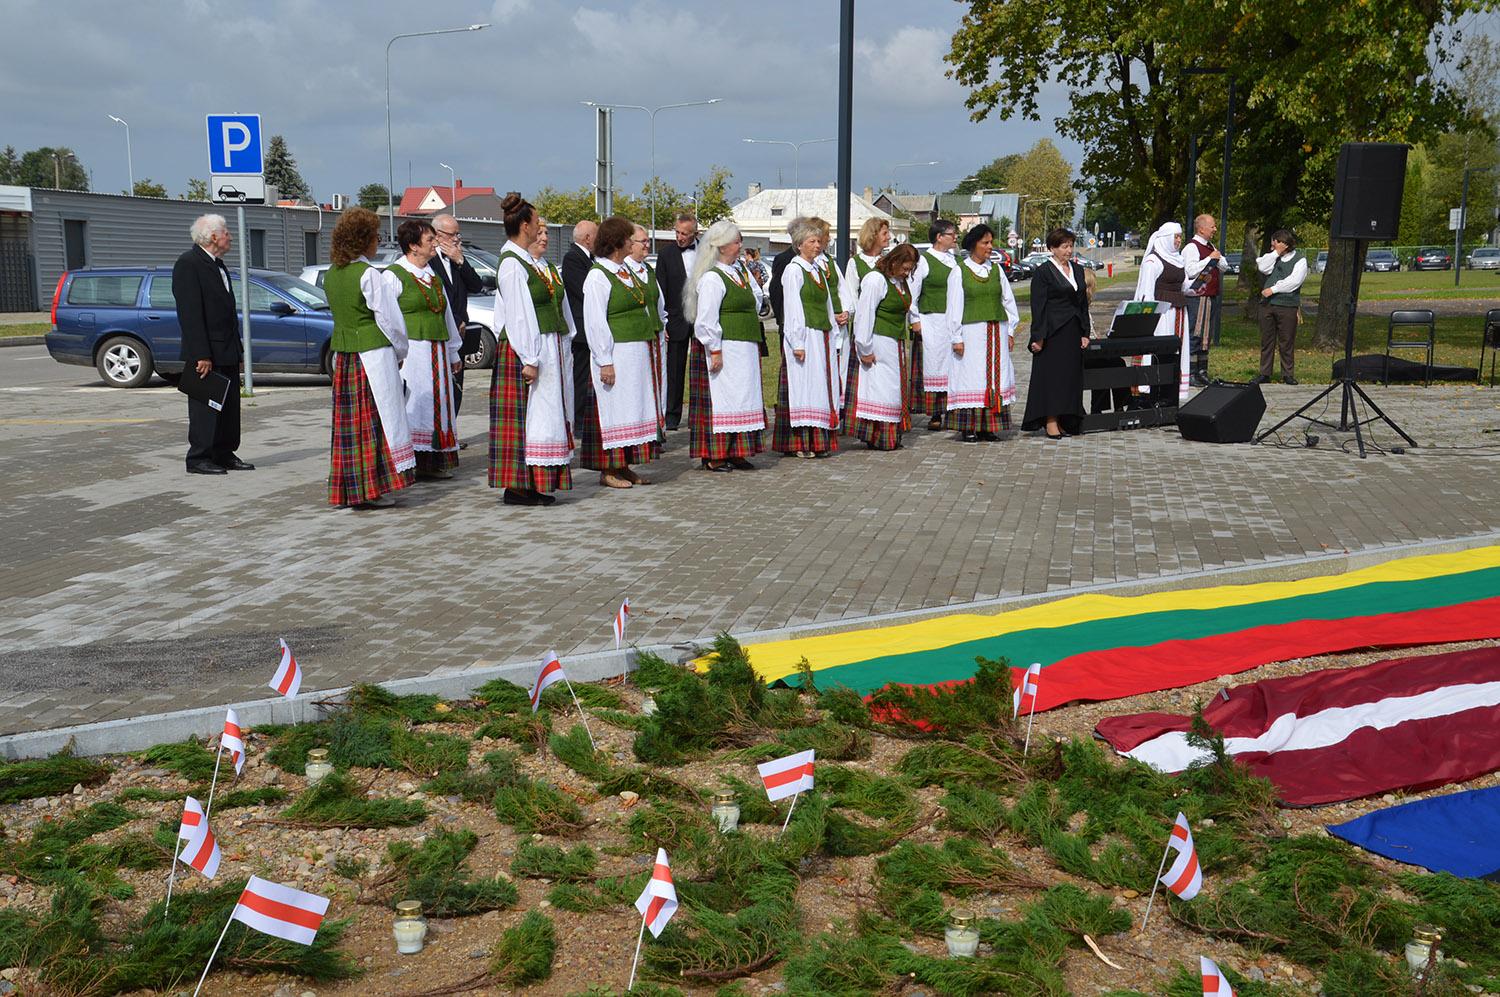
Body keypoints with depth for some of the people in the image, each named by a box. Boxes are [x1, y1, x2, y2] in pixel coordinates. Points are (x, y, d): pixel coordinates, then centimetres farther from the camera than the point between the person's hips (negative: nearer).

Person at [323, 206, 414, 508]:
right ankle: (374, 490, 3)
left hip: (343, 356, 7)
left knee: (350, 421, 11)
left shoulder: (331, 275, 10)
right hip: (374, 354, -7)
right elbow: (390, 319, -12)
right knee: (376, 418, 0)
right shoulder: (369, 275, -13)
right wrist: (400, 352, 4)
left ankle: (351, 490, 16)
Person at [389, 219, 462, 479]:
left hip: (437, 354, 8)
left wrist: (453, 353, 27)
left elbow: (446, 315, 25)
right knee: (412, 406, -10)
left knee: (437, 406, 7)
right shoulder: (394, 275, -5)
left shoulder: (433, 275, 19)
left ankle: (433, 462, 13)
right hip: (411, 353, -8)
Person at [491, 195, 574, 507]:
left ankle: (538, 482, 15)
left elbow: (561, 307, 19)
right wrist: (529, 359, -20)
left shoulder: (546, 266, 16)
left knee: (551, 415, 9)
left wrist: (566, 348, 14)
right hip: (529, 351, -9)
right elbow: (518, 315, -17)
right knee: (527, 416, -6)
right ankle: (517, 486, -1)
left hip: (555, 349, 9)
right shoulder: (512, 264, -11)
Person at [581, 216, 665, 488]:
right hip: (616, 353, -9)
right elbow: (595, 323, -16)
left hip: (639, 353, 9)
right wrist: (605, 361, -19)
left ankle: (624, 466, 17)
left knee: (634, 409, 10)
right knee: (614, 408, -4)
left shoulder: (625, 270, 14)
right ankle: (608, 470, 3)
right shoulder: (597, 276, -12)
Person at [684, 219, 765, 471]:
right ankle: (714, 455, 2)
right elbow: (706, 320, -18)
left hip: (744, 347, 9)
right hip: (723, 348, -9)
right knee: (721, 397, -5)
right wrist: (715, 351, -20)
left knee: (741, 396, 11)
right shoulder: (711, 278, -14)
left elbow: (756, 298, 28)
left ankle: (735, 452, 17)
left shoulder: (740, 271, 13)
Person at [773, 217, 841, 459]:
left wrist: (833, 337, 16)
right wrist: (797, 343, -16)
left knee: (822, 388, 7)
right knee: (804, 387, -6)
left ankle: (819, 441, 10)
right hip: (805, 337, -8)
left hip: (823, 337, 8)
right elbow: (792, 310, -11)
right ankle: (801, 443, -2)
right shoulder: (793, 270, -6)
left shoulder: (818, 270, 17)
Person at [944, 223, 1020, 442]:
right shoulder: (959, 271, -1)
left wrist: (1010, 331, 10)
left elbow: (1008, 300, 16)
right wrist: (956, 338, -8)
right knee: (971, 377, -4)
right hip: (972, 332, -5)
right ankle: (968, 427, 1)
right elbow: (954, 307, -3)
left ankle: (988, 426, 11)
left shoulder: (997, 269, 11)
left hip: (996, 332, 5)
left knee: (995, 376, 4)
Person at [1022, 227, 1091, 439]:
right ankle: (1050, 422, -4)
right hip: (1052, 332, -6)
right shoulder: (1043, 272, -6)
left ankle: (1063, 420, 12)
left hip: (1073, 331, 6)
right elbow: (1038, 306, -9)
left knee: (1070, 374, 6)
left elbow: (1083, 303, 16)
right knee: (1051, 373, -5)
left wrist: (1085, 333, 10)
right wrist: (1038, 337, -15)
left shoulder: (1077, 270, 13)